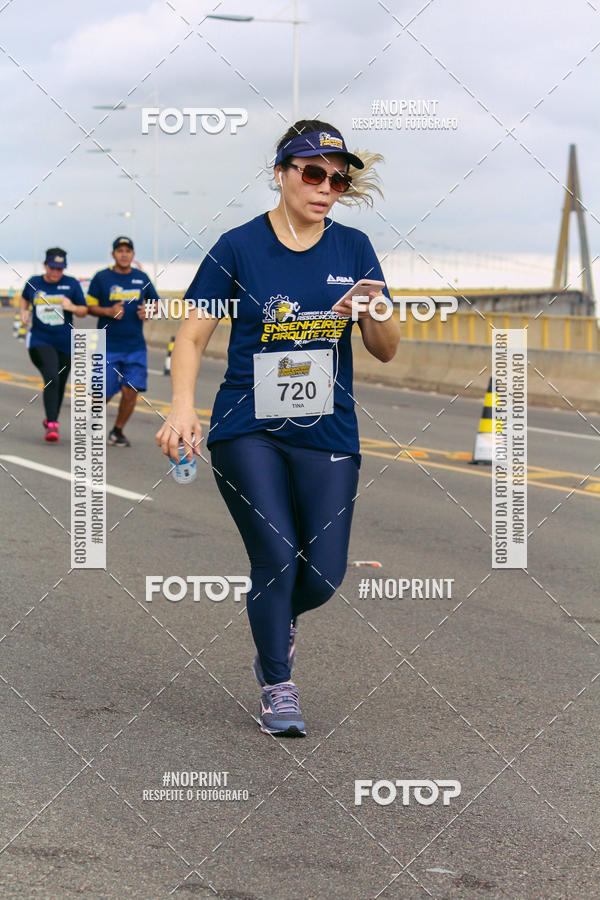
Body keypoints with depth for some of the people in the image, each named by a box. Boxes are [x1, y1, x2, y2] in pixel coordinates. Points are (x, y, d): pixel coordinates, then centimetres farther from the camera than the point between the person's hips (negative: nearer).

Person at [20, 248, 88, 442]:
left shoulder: (72, 284, 0)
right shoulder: (33, 283, 3)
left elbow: (84, 311, 3)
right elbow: (24, 298, 24)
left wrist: (71, 307, -18)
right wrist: (23, 312, 4)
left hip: (65, 343, 2)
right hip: (40, 340, -2)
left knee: (59, 385, 10)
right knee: (51, 379, -21)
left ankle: (51, 420, 33)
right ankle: (52, 425, -24)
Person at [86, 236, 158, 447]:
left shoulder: (141, 278, 7)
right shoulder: (101, 278, -2)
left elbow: (155, 302, 18)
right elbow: (89, 306, 2)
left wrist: (148, 311, -4)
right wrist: (109, 312, -16)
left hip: (135, 346, 2)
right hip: (108, 346, -2)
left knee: (131, 390, -7)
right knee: (104, 393, -2)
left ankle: (117, 431, 12)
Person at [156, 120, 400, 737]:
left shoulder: (352, 248, 4)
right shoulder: (239, 247, -4)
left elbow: (386, 351, 5)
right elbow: (192, 337, -3)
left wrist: (379, 316, -18)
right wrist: (183, 406, -19)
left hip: (327, 434, 3)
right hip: (246, 431, -3)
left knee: (324, 574, -1)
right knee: (276, 555, -13)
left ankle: (276, 619, 36)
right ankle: (277, 688, 9)